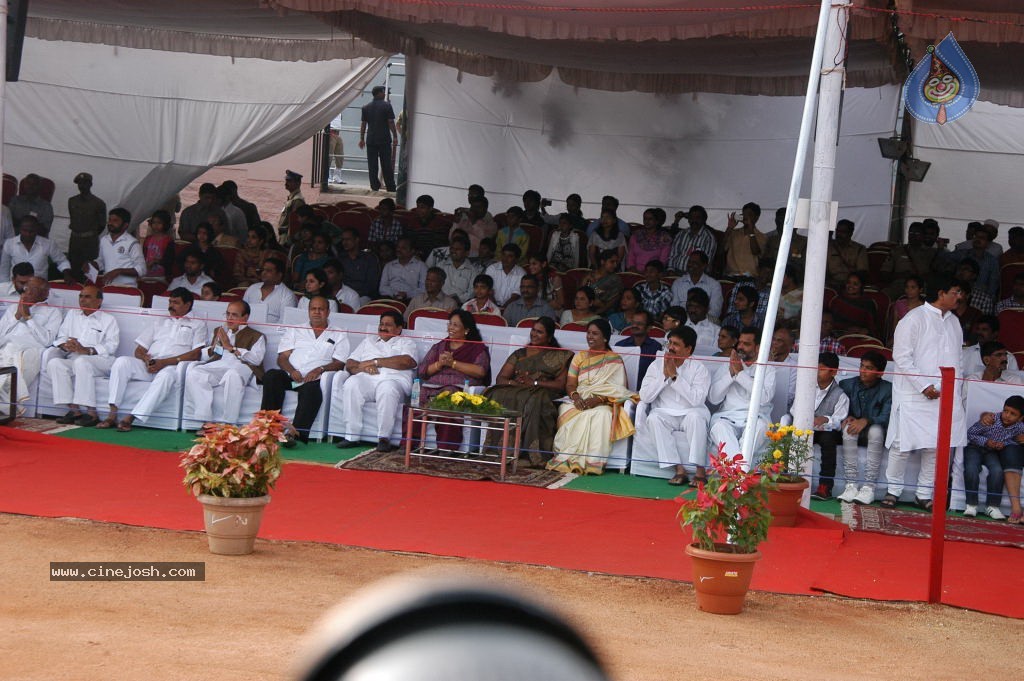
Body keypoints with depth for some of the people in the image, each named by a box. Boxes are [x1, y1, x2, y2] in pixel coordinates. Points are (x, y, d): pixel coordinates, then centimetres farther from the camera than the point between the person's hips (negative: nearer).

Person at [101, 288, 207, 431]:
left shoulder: (198, 324, 14)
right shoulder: (159, 322, 28)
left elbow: (196, 354, -3)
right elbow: (139, 350, 23)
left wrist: (164, 362, -14)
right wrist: (145, 358, -4)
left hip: (173, 367, -4)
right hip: (148, 365, 4)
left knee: (167, 375, -40)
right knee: (121, 362, -24)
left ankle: (130, 419, -43)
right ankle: (112, 415, -31)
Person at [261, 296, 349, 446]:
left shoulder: (339, 335, 20)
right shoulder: (294, 330, 26)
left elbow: (340, 363, 6)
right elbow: (282, 357, 14)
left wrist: (320, 369, -13)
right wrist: (291, 371, -8)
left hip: (314, 379, -2)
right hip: (290, 376, 2)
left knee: (312, 389, -37)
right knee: (271, 376, -30)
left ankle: (295, 432, -50)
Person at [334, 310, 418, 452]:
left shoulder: (406, 342, 22)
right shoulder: (369, 341, 34)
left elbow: (407, 362, -1)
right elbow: (349, 364, 24)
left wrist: (375, 362, -2)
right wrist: (362, 367, -1)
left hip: (394, 380, -3)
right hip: (366, 380, 3)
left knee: (388, 388, -39)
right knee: (351, 383, -32)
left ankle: (384, 438, -38)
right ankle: (351, 436, -32)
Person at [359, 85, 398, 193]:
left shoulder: (366, 108, 7)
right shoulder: (386, 105, -5)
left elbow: (363, 124, 8)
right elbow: (391, 123, -8)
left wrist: (362, 138, 13)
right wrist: (395, 136, -3)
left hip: (371, 140, 3)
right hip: (384, 139, -3)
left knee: (372, 165, 5)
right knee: (387, 165, 2)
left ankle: (375, 186, 2)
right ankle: (390, 187, 3)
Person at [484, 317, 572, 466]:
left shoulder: (560, 357, 16)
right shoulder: (519, 354, 26)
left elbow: (561, 384, 1)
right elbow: (500, 379, 16)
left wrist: (534, 382, -9)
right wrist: (513, 382, -8)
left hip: (543, 392, -3)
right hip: (515, 390, 3)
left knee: (533, 402, -40)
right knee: (498, 397, -32)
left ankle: (534, 455, -41)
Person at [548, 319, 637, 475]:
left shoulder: (615, 361, 7)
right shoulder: (579, 357, 20)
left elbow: (617, 389, -5)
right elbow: (570, 384, 9)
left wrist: (598, 399, -23)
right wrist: (575, 397, -14)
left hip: (602, 404, -3)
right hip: (579, 402, 3)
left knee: (601, 414, -39)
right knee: (566, 410, -32)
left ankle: (593, 463, -41)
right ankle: (567, 459, -35)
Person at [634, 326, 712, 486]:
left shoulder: (699, 369, -3)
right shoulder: (657, 365, 5)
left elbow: (697, 400, -19)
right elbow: (645, 397, -5)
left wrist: (674, 376, -18)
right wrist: (664, 376, -13)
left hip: (690, 414, -2)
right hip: (665, 413, 2)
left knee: (695, 416, -35)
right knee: (654, 418, -31)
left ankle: (700, 470, -32)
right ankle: (679, 470, -34)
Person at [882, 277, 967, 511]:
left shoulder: (953, 322, 16)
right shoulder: (915, 318, -5)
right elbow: (901, 356, -9)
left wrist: (956, 390, 12)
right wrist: (924, 386, -14)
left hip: (946, 396, 6)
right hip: (915, 396, -6)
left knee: (936, 447, 3)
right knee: (904, 445, -4)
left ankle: (924, 494, 13)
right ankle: (893, 490, 10)